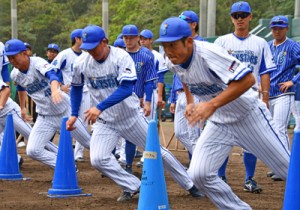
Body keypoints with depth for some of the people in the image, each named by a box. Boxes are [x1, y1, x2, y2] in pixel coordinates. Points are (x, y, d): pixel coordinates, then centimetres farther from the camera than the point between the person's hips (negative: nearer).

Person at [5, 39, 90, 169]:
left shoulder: (38, 63, -24)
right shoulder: (15, 75, -6)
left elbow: (52, 75, -45)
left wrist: (54, 89, -67)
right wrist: (22, 107, 31)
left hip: (65, 111, -5)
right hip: (44, 117, 5)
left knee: (89, 143, 6)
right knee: (32, 151, -8)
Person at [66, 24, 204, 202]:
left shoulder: (121, 57, -21)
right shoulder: (81, 63, -9)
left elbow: (126, 88, -32)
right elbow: (76, 88, 11)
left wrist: (100, 107, -40)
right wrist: (74, 114, 5)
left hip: (131, 116, -3)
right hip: (105, 121, 3)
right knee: (98, 159, -17)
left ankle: (189, 184, 21)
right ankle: (133, 187, -1)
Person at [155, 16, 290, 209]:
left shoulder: (208, 53, -30)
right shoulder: (173, 63, -8)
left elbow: (248, 79, -37)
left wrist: (212, 105, -40)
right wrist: (190, 102, 5)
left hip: (248, 117, -6)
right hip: (218, 123, 6)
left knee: (288, 169, 0)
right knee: (199, 175, -9)